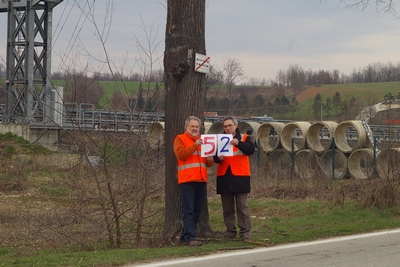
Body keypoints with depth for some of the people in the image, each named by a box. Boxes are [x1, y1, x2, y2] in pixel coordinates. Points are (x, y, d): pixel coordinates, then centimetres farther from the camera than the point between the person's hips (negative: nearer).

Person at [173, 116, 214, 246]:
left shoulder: (202, 140, 22)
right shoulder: (180, 139, 5)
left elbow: (209, 163, 25)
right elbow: (180, 154, -14)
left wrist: (210, 160, 2)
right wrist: (195, 145, -18)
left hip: (201, 180, 6)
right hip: (187, 181, -6)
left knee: (197, 211, 7)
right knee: (188, 211, -9)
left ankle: (185, 235, 15)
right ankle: (190, 238, -14)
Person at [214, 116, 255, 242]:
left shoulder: (244, 138, 6)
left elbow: (250, 150, -13)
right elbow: (215, 157, 8)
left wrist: (239, 143, -31)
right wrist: (218, 158, -16)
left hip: (240, 177, -3)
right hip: (224, 177, 3)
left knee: (242, 206, -5)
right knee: (227, 207, 5)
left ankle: (245, 233, -4)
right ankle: (230, 232, 11)